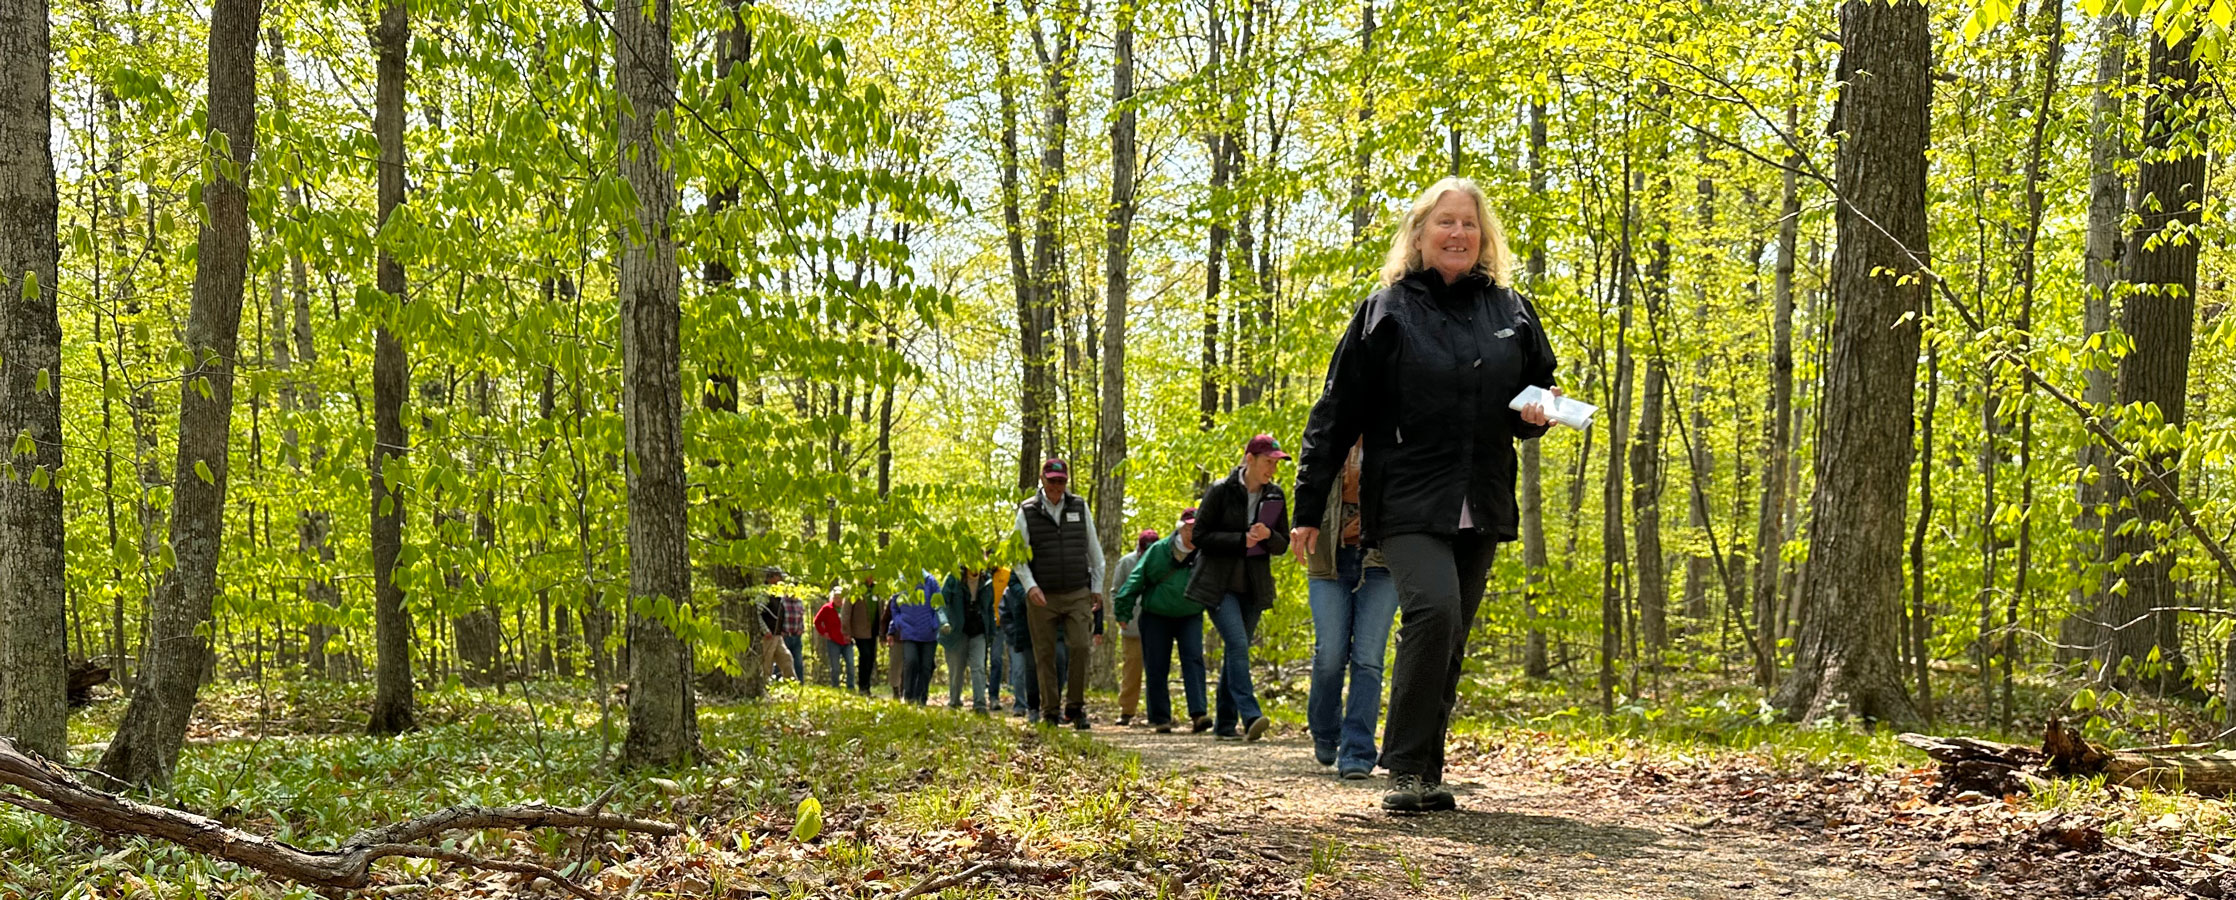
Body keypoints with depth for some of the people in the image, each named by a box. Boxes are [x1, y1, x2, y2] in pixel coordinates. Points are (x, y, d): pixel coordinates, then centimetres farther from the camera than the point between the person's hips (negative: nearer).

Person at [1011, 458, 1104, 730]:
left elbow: (1094, 551, 15)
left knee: (1080, 647, -10)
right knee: (1045, 656, 2)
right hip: (1042, 596, -1)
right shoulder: (1027, 511, 2)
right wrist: (1030, 586, -13)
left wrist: (1097, 587, 12)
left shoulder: (1079, 506, 9)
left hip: (1078, 594, 1)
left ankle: (1075, 708, 1)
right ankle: (1048, 712, 10)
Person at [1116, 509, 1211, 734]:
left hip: (1190, 617, 0)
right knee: (1156, 668, 1)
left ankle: (1198, 714, -22)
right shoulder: (1158, 550, -6)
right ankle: (1160, 718, 9)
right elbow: (1137, 579, -2)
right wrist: (1124, 610, -5)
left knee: (1193, 660, -15)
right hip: (1156, 616, 0)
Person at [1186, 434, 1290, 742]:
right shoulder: (1220, 491, -7)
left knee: (1235, 653, 7)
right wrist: (1242, 540, -17)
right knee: (1237, 644, -20)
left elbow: (1282, 545, 11)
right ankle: (1251, 716, -27)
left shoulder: (1275, 495, 7)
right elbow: (1200, 536, -8)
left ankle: (1225, 724, 13)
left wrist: (1267, 536, -12)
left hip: (1253, 587, 5)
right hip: (1219, 585, -5)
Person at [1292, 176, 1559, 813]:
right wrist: (1309, 508, -3)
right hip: (1407, 502, -4)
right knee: (1433, 607, -24)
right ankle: (1408, 767, -13)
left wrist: (1536, 415, -1)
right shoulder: (1387, 312, -1)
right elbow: (1336, 415, 0)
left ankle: (1426, 775, 17)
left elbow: (1540, 388, 24)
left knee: (1449, 642, 7)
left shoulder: (1511, 312, 11)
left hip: (1480, 507, 4)